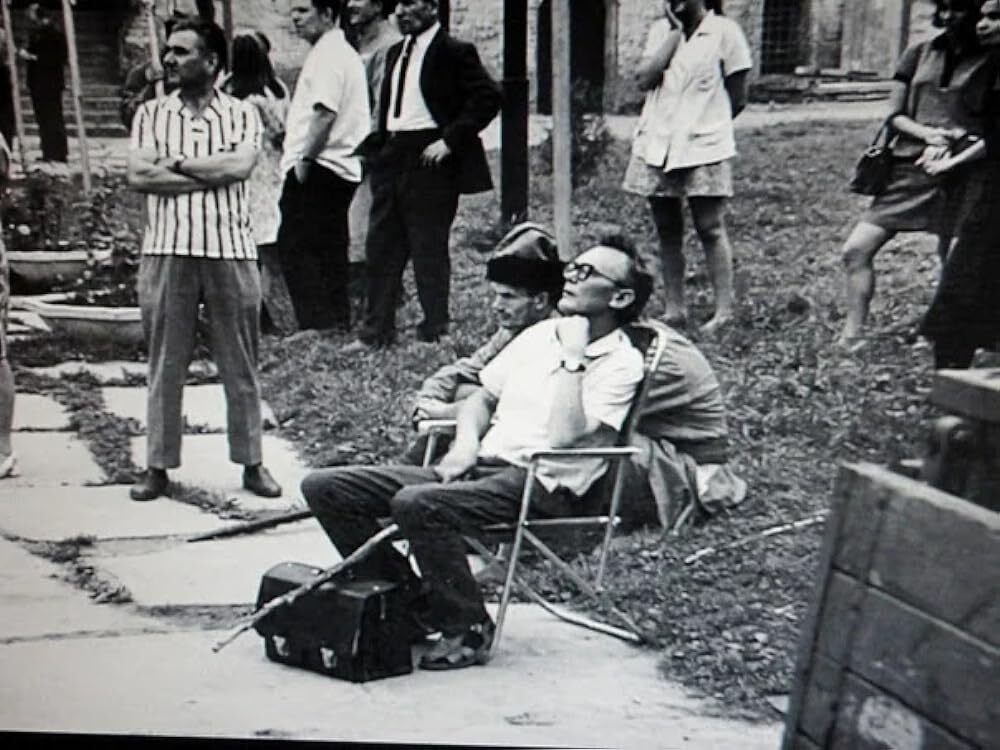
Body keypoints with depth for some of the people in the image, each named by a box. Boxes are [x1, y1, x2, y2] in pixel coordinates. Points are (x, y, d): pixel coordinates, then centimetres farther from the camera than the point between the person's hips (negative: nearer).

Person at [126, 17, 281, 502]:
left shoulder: (242, 114, 6)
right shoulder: (151, 114, 9)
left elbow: (240, 164, -13)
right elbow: (138, 176, -4)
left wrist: (176, 163, -7)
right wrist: (212, 174, -7)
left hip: (231, 249, -1)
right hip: (167, 250, 1)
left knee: (240, 365, 6)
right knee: (165, 365, 6)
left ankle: (251, 463, 17)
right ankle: (158, 466, 15)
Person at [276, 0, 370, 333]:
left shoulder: (327, 55, -12)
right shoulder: (342, 52, 20)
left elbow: (324, 113, -23)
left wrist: (305, 159, -18)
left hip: (317, 168, -10)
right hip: (341, 168, 10)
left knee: (294, 247, -8)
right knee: (330, 251, 12)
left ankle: (317, 322, -10)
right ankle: (338, 323, 16)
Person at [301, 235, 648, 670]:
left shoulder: (621, 363, -4)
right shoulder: (539, 335, 19)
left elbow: (564, 437, -18)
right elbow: (482, 398, 23)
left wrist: (573, 357, -12)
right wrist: (465, 445, 3)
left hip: (543, 486, -7)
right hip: (479, 469, 8)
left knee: (418, 504, -36)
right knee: (326, 488, -5)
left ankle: (468, 628, -15)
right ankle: (410, 597, 4)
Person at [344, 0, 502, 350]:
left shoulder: (454, 52, -7)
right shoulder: (395, 53, 17)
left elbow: (488, 97, -14)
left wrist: (449, 140, -17)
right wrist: (378, 145, 10)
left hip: (429, 159, -8)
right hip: (391, 157, 8)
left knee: (429, 249, -1)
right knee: (382, 246, 8)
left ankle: (434, 332, 11)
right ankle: (376, 331, 16)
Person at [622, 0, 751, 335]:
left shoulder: (724, 31, -3)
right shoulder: (660, 29, 11)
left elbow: (737, 99, 0)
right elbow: (645, 79, -5)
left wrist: (703, 124, 5)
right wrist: (675, 31, -6)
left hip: (703, 147, -5)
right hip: (656, 145, 5)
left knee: (710, 228, -5)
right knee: (667, 230, 8)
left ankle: (725, 310, 0)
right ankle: (673, 309, 15)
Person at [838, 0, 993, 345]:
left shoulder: (989, 62, 1)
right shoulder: (919, 54, 11)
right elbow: (894, 115, 9)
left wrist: (952, 160, -15)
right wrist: (929, 135, -9)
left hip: (961, 174, -3)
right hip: (909, 167, 3)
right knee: (856, 249, -6)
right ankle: (851, 336, 3)